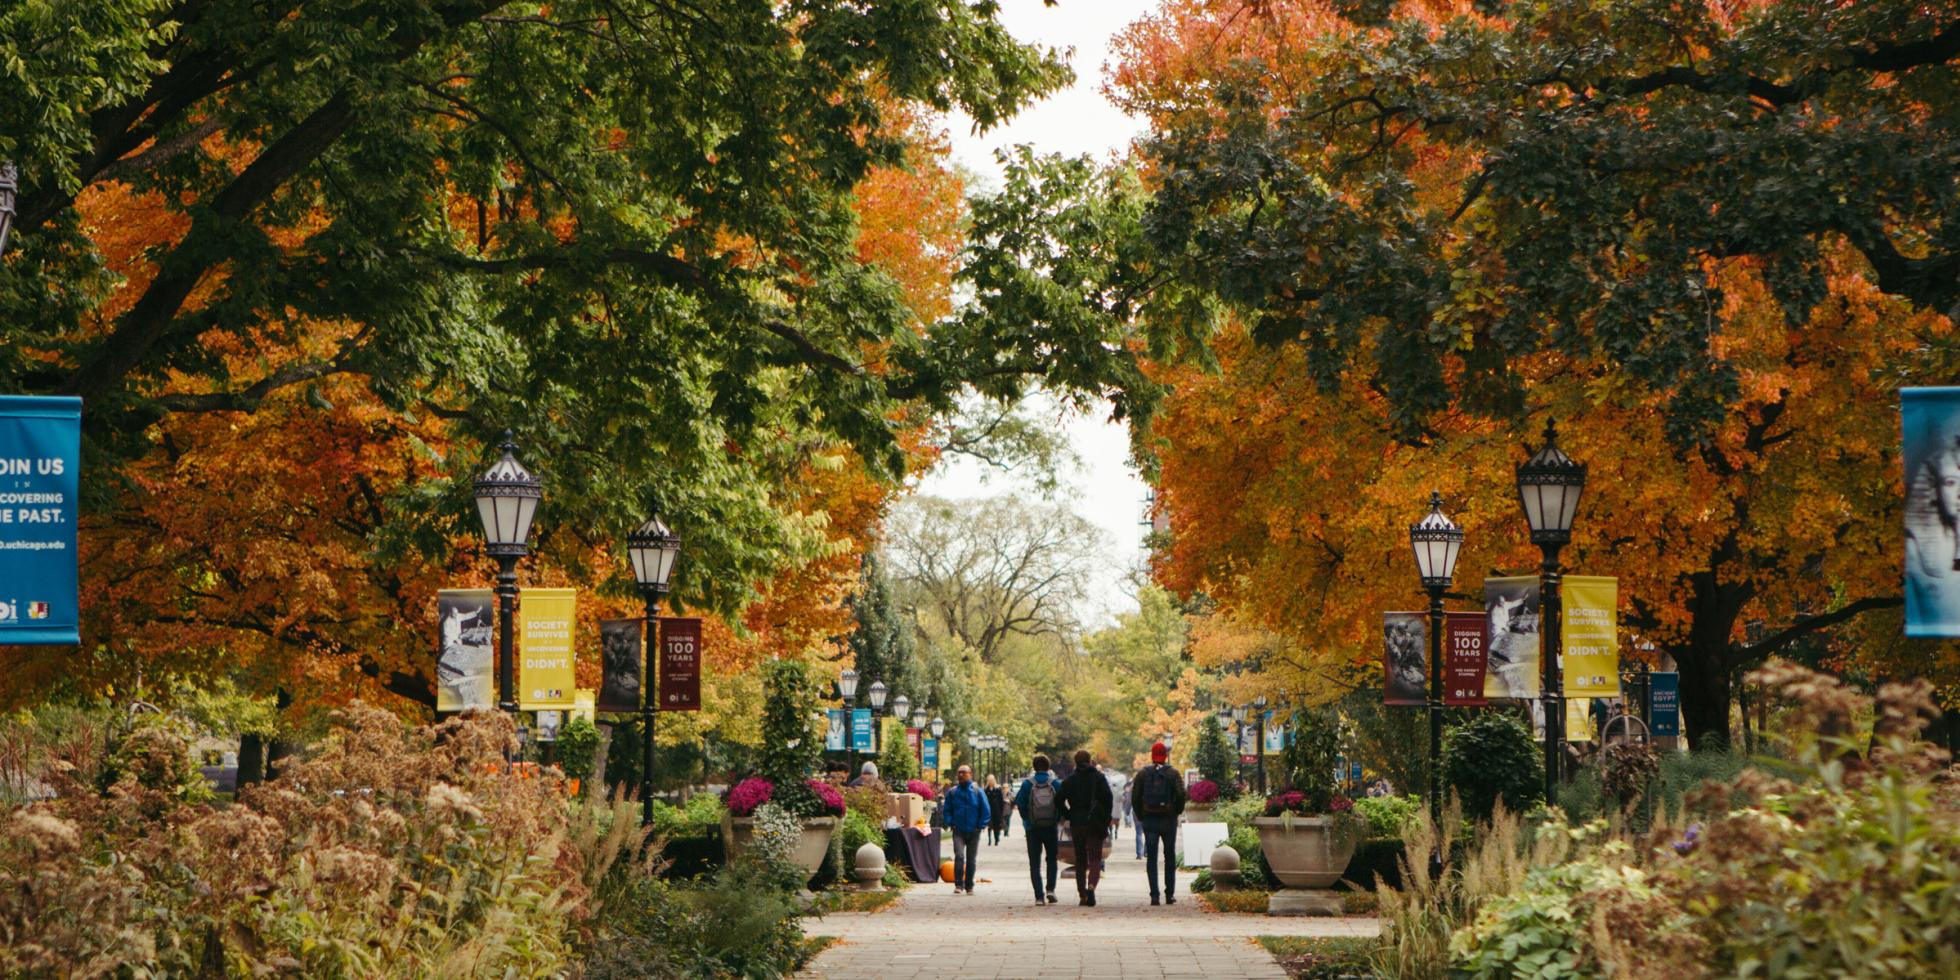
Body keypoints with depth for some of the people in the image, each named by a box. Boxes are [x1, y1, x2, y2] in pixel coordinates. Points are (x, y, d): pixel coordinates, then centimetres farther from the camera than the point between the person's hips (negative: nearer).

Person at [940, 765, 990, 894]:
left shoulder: (978, 791, -3)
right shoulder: (952, 792, 0)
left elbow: (986, 811, 2)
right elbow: (946, 810, 11)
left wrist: (980, 826, -4)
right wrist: (951, 824, -2)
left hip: (973, 831, 1)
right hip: (958, 831, -1)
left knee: (971, 860, 9)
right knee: (959, 856, -18)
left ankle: (969, 886, 20)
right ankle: (958, 885, -17)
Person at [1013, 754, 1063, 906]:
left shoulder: (1027, 784, -4)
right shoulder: (1055, 784, -2)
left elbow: (1020, 804, -6)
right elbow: (1062, 804, -3)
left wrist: (1027, 820, 8)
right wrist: (1057, 821, 10)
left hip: (1033, 829, -1)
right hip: (1051, 828, 1)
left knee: (1034, 863, 6)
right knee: (1052, 859, 16)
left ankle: (1038, 896, -1)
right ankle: (1050, 889, -2)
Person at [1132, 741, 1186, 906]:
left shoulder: (1143, 773, 1)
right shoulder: (1173, 774, -3)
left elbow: (1136, 796, -1)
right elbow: (1180, 795, -11)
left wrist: (1140, 816, 7)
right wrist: (1177, 812, 5)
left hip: (1149, 820, 0)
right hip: (1169, 819, 0)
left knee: (1151, 858, 2)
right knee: (1170, 857, 11)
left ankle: (1154, 895, -6)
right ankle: (1170, 894, 9)